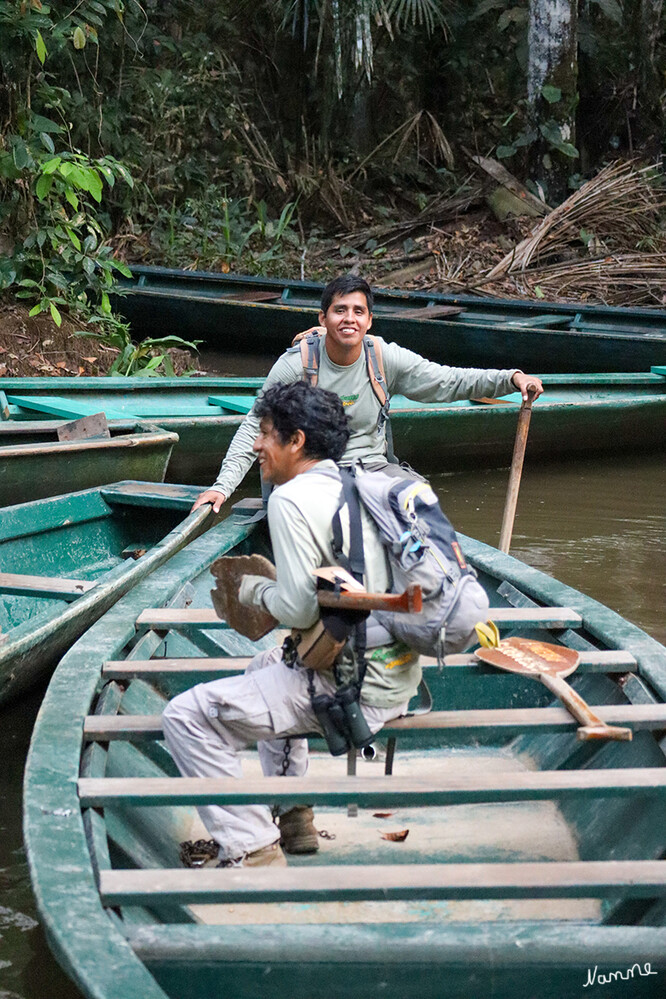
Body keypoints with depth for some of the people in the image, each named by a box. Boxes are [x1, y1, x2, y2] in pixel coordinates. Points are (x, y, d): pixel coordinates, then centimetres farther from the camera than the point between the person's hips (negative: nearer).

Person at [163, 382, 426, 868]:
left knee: (187, 717, -9)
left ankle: (251, 850, -7)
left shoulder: (292, 499, -15)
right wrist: (277, 590, 20)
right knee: (265, 667, 37)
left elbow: (299, 609, -20)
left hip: (352, 690, -10)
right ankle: (293, 816, 35)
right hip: (399, 677, 10)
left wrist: (258, 590, 1)